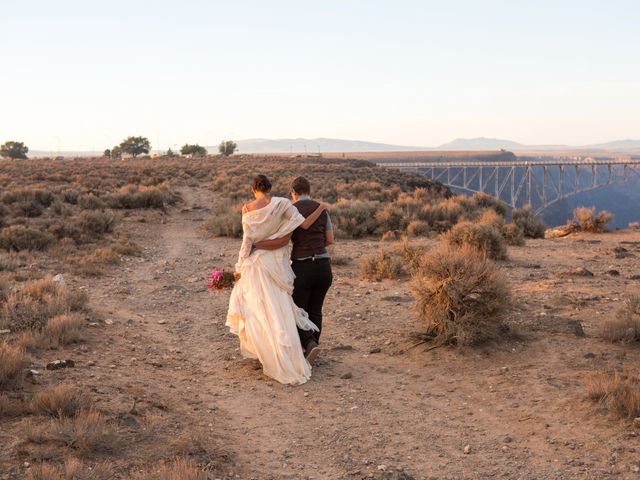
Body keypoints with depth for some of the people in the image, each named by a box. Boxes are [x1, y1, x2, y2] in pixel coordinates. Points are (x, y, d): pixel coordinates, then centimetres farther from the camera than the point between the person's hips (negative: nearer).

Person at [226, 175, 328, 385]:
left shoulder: (247, 209, -4)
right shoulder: (282, 203, -5)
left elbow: (247, 240, -5)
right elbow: (304, 224, -8)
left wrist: (240, 266, 3)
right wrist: (321, 208, 7)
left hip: (255, 263, 0)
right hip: (277, 262, 0)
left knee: (256, 308, 11)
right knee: (279, 311, 10)